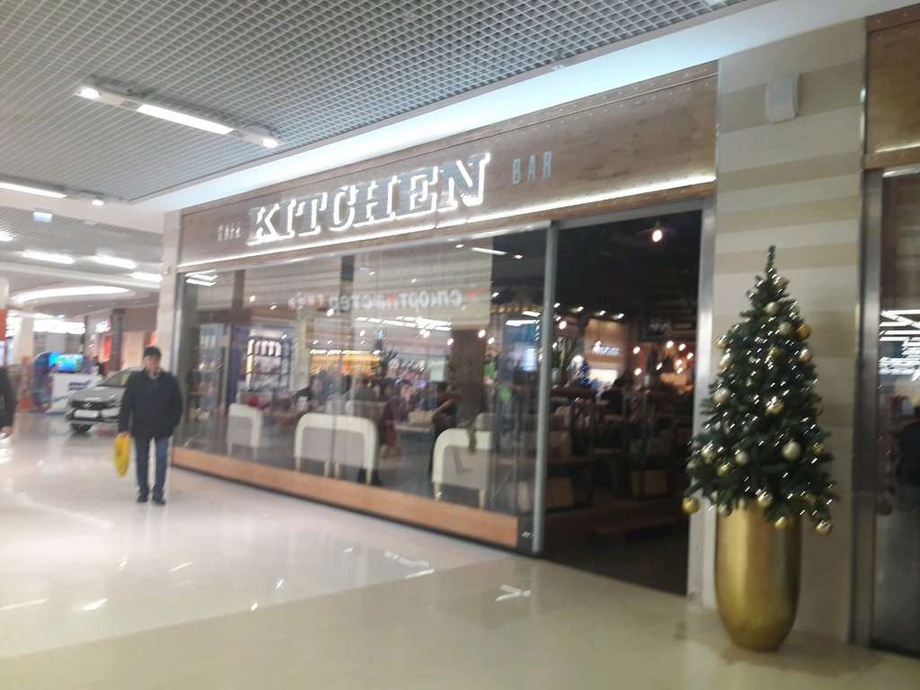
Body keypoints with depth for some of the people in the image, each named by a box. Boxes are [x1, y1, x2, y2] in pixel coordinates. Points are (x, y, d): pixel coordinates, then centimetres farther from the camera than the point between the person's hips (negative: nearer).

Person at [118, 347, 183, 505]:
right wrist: (123, 427, -10)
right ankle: (143, 491, 24)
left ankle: (158, 493, 5)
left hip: (163, 428, 0)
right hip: (141, 427, 0)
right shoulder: (135, 379, -5)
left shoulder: (169, 380, -2)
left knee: (162, 459, -4)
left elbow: (177, 403, 5)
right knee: (142, 460, 11)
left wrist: (173, 422, -1)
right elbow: (126, 404, -6)